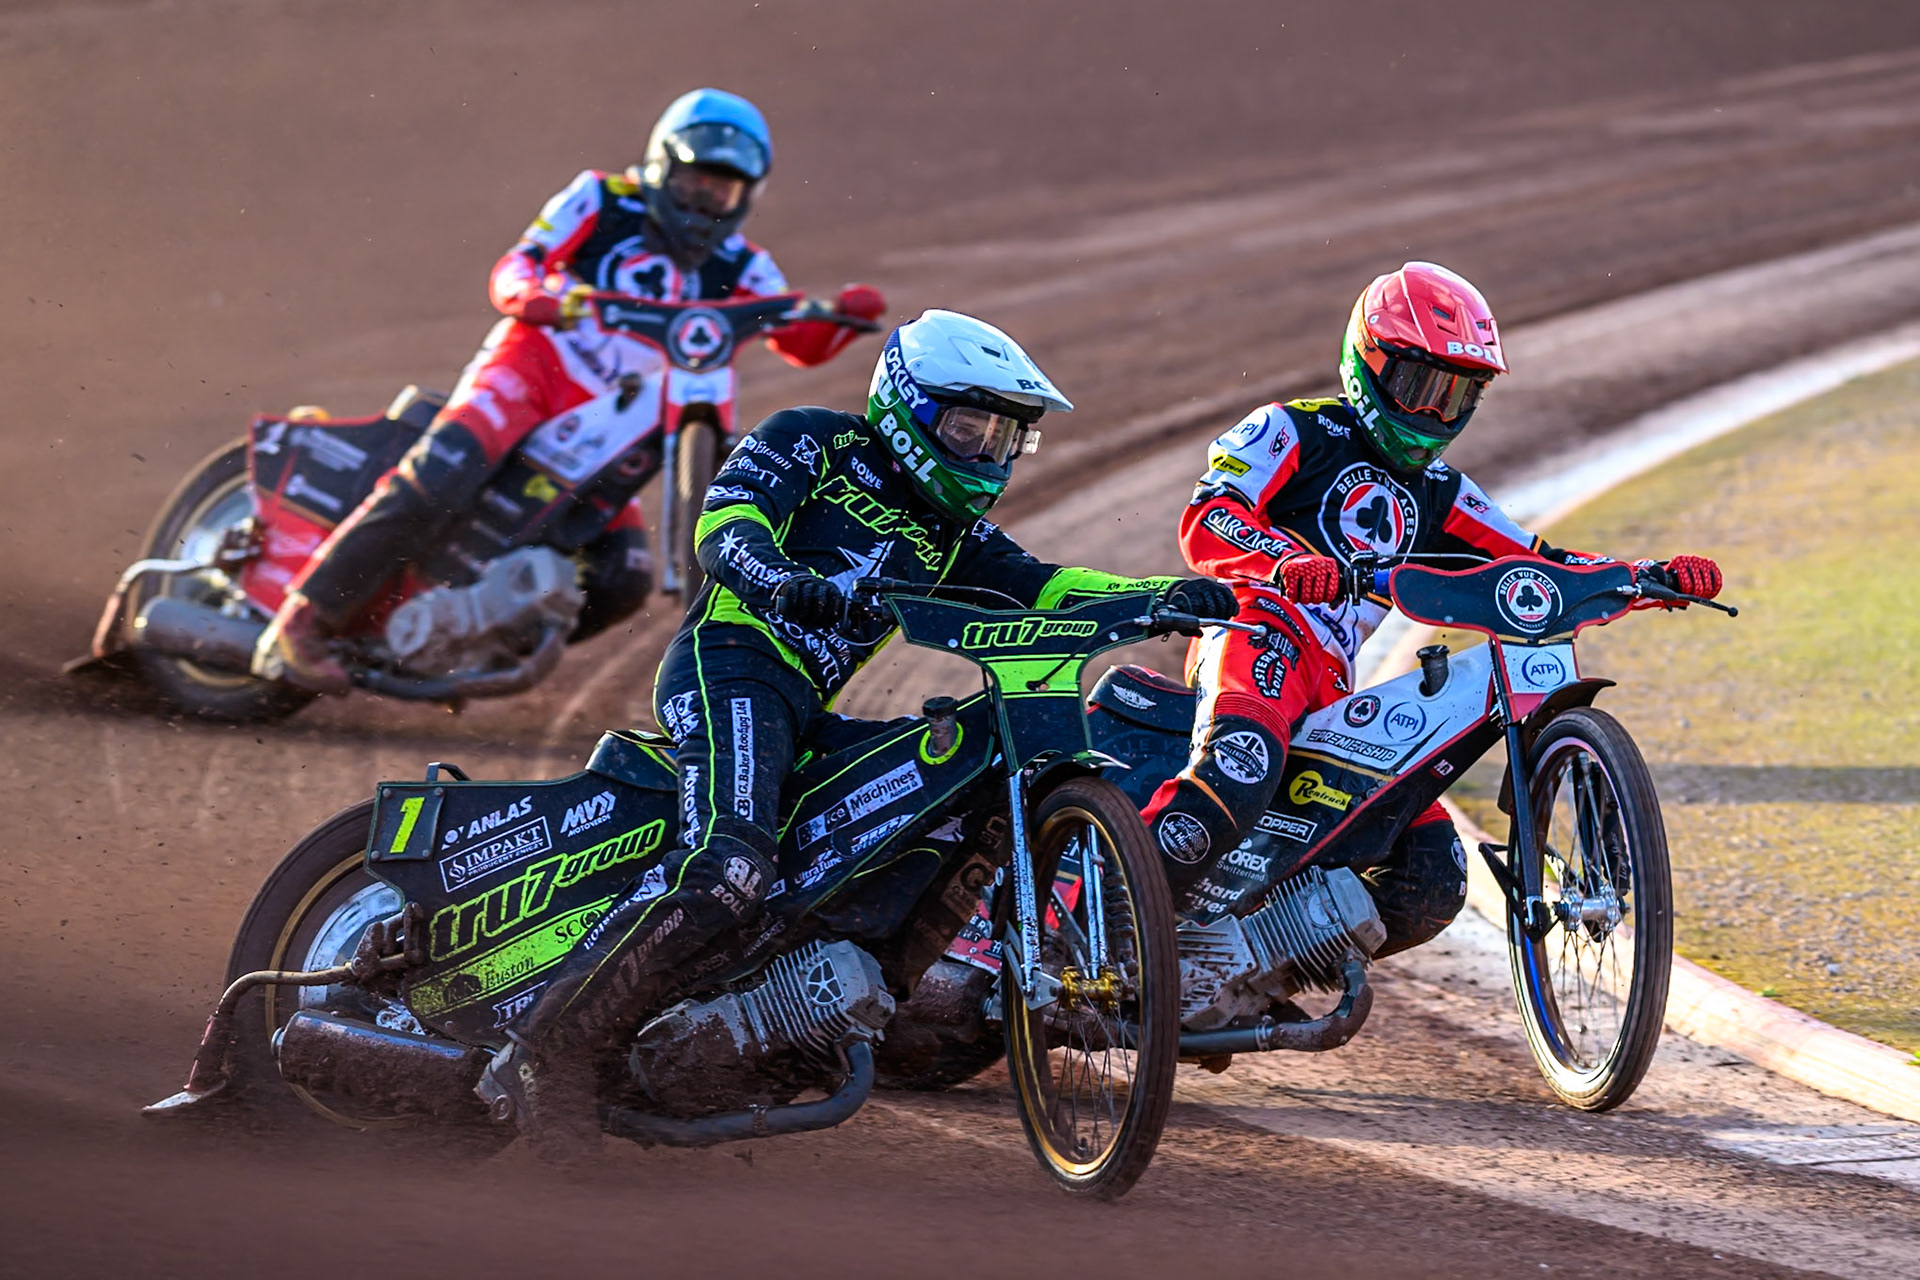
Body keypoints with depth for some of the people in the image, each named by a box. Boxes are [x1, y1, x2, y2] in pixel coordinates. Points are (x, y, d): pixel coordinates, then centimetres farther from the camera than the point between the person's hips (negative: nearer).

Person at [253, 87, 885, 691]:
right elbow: (511, 269, -2)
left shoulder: (737, 268, 16)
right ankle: (302, 621, -29)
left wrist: (844, 315, -14)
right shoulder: (603, 201, 6)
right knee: (437, 480, -31)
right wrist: (531, 293, -27)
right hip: (532, 362, -5)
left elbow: (802, 341, 8)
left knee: (624, 577, -13)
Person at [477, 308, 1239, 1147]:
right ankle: (548, 1046, -33)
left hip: (804, 715, 9)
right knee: (727, 874, -31)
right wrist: (781, 578, -34)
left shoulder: (949, 532, 25)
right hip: (731, 669, -9)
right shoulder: (811, 444, 4)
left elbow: (1037, 586, 14)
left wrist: (1168, 599, -2)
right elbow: (725, 525, -10)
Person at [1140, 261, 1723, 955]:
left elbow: (1536, 568, 23)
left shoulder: (1436, 496, 28)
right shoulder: (1293, 432, 6)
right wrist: (1290, 563, -32)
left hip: (1334, 692, 8)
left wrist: (1656, 578, 7)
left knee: (1430, 882, -4)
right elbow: (1207, 522, -10)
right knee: (1238, 774, -41)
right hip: (1263, 633, -8)